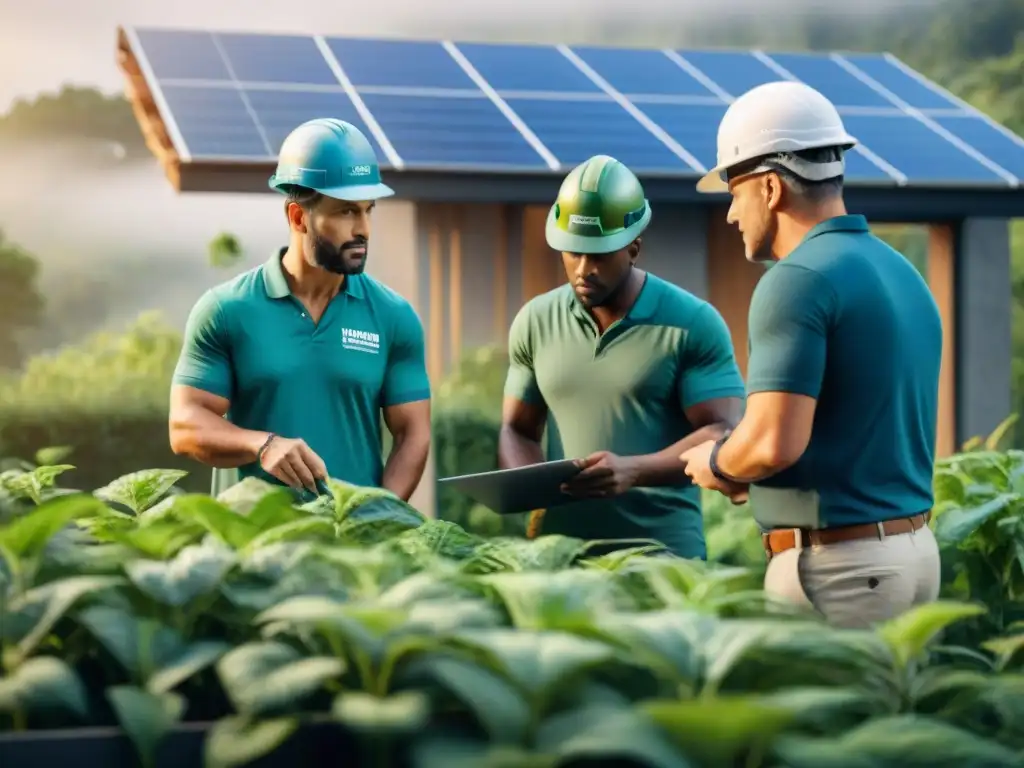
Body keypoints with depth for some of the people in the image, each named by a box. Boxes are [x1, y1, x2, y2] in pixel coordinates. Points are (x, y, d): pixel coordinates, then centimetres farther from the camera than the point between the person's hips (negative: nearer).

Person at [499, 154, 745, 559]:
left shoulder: (693, 324, -5)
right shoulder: (535, 322, 7)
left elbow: (721, 435, -10)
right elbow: (517, 430, 14)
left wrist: (633, 470, -25)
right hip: (560, 548, 3)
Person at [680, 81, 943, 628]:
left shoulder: (799, 280, -15)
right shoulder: (904, 274, 13)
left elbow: (773, 443, -24)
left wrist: (715, 463, -3)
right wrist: (752, 473, 16)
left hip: (834, 564, -9)